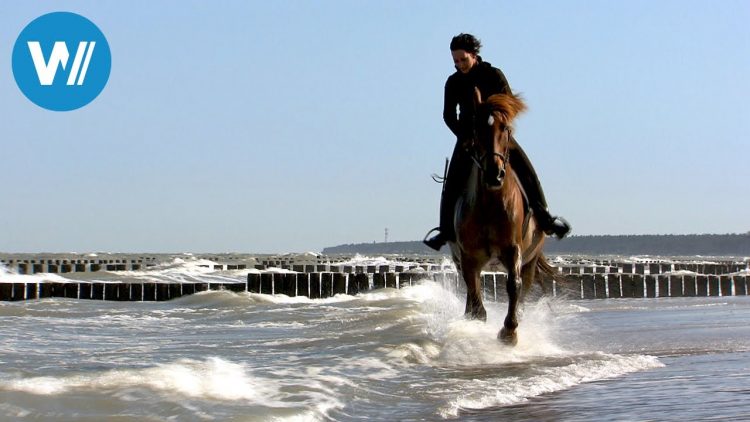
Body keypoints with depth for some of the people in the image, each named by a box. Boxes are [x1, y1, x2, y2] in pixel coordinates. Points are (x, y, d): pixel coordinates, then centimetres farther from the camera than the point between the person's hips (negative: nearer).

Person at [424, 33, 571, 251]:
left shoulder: (494, 75, -8)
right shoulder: (453, 82, -2)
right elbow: (448, 115, -1)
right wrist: (465, 137, -13)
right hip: (468, 136, 1)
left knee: (526, 171, -15)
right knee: (453, 182, -11)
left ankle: (543, 217, -7)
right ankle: (445, 229, -2)